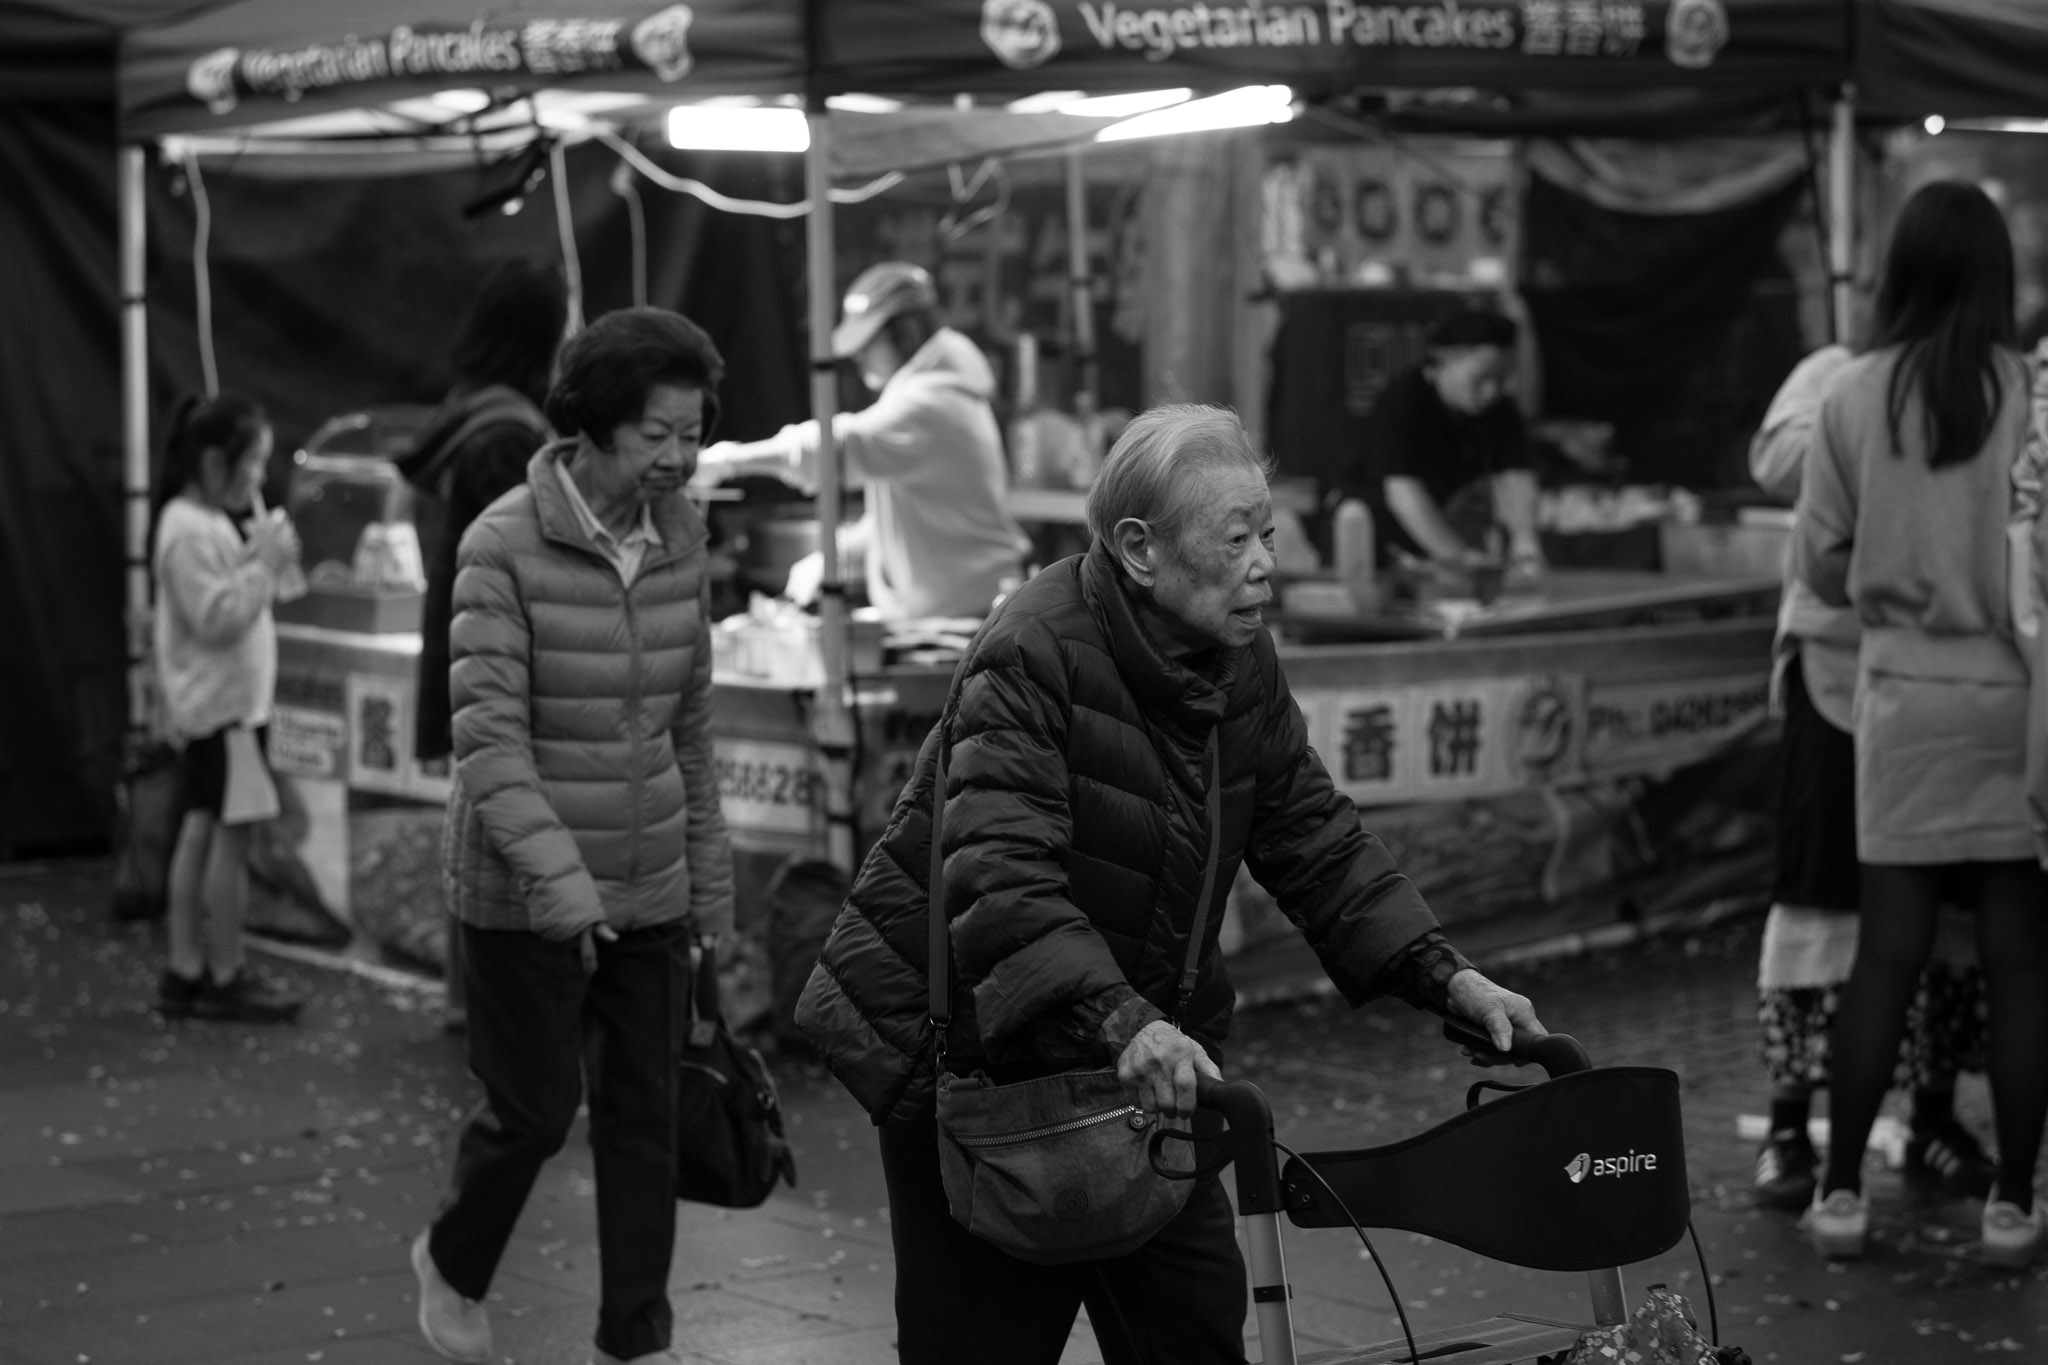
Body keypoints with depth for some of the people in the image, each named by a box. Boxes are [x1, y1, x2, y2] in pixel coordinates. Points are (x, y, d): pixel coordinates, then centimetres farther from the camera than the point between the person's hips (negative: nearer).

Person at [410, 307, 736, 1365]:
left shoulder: (679, 536, 2)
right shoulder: (504, 546, -15)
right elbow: (487, 735, -21)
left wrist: (710, 881, 11)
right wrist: (558, 878, -32)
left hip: (650, 888, 5)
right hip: (525, 897, -5)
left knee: (643, 1117, 8)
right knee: (535, 1110, 4)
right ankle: (453, 1264, 34)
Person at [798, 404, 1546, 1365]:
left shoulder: (1243, 669, 1)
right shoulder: (1032, 656, -24)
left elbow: (1314, 839, 6)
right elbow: (1001, 875, -34)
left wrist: (1441, 976, -6)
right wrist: (1117, 1021, -47)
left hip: (1148, 1067, 7)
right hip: (969, 1052, -6)